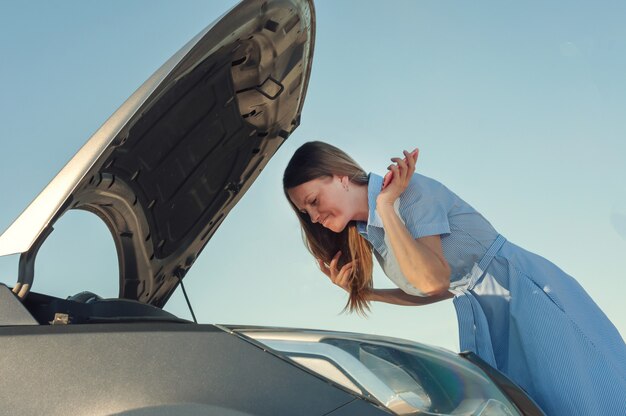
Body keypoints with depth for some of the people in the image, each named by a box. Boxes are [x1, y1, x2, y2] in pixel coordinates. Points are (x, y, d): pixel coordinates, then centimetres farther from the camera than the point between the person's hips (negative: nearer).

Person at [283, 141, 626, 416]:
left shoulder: (409, 190, -19)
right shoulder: (369, 235, 4)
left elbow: (432, 280, -30)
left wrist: (385, 206, -25)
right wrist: (362, 291, 5)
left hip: (530, 295, -7)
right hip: (487, 319, 8)